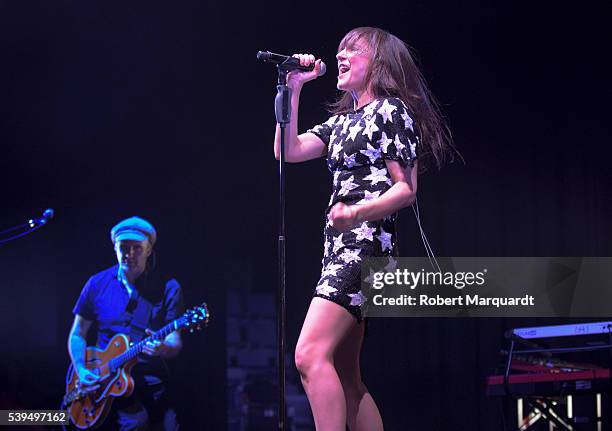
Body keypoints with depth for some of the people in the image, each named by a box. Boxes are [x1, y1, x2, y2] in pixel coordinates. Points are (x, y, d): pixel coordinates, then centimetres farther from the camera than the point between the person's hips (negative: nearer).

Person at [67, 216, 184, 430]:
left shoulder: (167, 288, 1)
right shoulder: (98, 284, 7)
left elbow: (175, 343, -2)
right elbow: (77, 335, 12)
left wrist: (163, 348, -25)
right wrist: (82, 371, -3)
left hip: (150, 383, 0)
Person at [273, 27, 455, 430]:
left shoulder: (392, 110, -3)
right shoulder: (342, 120, 21)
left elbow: (407, 188, -9)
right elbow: (288, 151, 11)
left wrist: (356, 211, -26)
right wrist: (293, 89, 8)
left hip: (366, 243, -9)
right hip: (339, 246, 9)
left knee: (311, 355, -22)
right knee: (344, 377, 6)